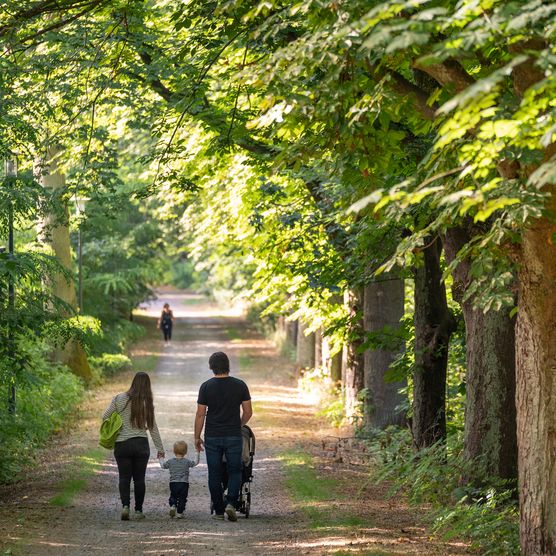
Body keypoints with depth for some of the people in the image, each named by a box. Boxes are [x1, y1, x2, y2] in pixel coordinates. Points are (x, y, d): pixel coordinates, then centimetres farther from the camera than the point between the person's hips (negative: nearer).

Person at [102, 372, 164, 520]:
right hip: (141, 444, 0)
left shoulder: (119, 399, -3)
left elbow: (105, 417, 0)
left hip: (121, 445, 0)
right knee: (139, 478, 9)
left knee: (124, 477, 5)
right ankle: (138, 510, 12)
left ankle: (125, 505, -14)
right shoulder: (147, 404, -3)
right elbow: (153, 429, 2)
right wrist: (160, 449, 10)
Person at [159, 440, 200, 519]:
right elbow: (195, 463, 8)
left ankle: (172, 505, -10)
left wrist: (161, 459, 33)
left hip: (173, 483, 1)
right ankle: (180, 513, 4)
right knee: (182, 498, 7)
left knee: (173, 497, 17)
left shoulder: (170, 461, 0)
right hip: (184, 484, -1)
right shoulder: (187, 462, -4)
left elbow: (163, 465, 15)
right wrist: (198, 454, 19)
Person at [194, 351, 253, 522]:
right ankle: (231, 503, -11)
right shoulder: (240, 385, -1)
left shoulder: (206, 387, -4)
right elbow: (248, 412, 2)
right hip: (234, 437, 0)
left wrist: (197, 437, 5)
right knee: (235, 471, 9)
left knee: (214, 474, 8)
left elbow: (200, 414, -3)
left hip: (212, 437, 0)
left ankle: (218, 511, 9)